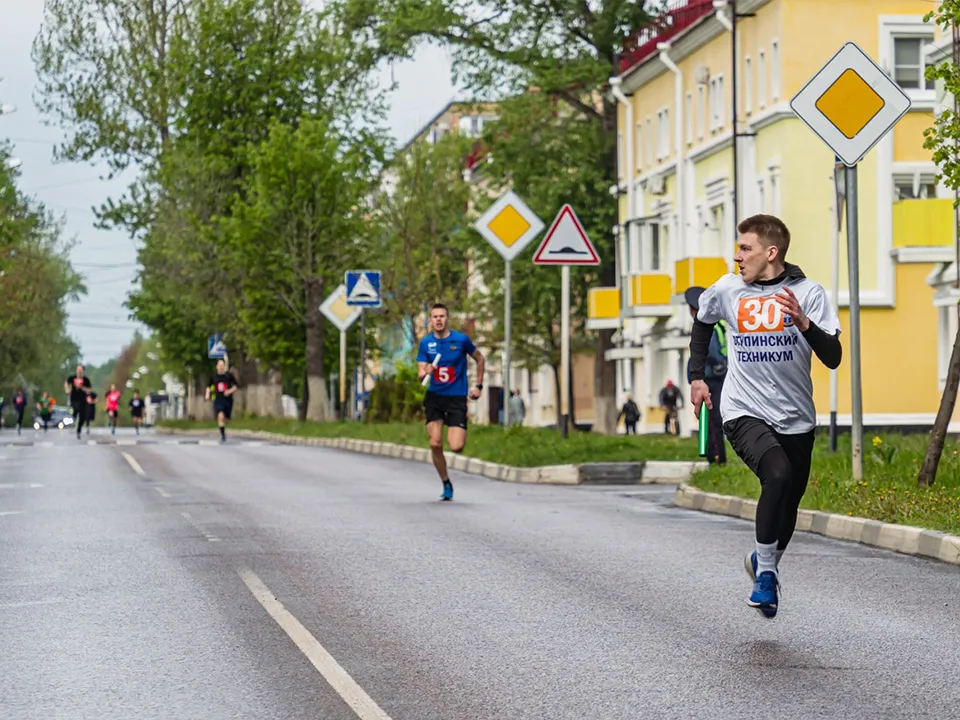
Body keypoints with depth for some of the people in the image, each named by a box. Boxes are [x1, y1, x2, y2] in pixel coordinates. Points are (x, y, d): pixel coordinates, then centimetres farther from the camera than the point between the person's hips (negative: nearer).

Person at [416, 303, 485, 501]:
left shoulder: (461, 340, -6)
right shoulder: (425, 343, 0)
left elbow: (480, 359, 9)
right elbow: (421, 372, -1)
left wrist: (478, 386, 6)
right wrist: (425, 372, -25)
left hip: (457, 398, -2)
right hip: (434, 397, 2)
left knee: (456, 447, -14)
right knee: (435, 444, -9)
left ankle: (460, 434, 26)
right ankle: (446, 485, 10)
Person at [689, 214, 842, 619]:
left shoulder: (808, 293, -6)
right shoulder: (726, 290, 0)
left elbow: (833, 359, -11)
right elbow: (702, 322, 22)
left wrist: (804, 323, -27)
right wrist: (697, 377, 17)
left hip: (795, 418, 1)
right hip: (744, 412, -1)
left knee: (788, 505, 11)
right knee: (778, 474, -28)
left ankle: (764, 564, 42)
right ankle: (766, 571, -13)